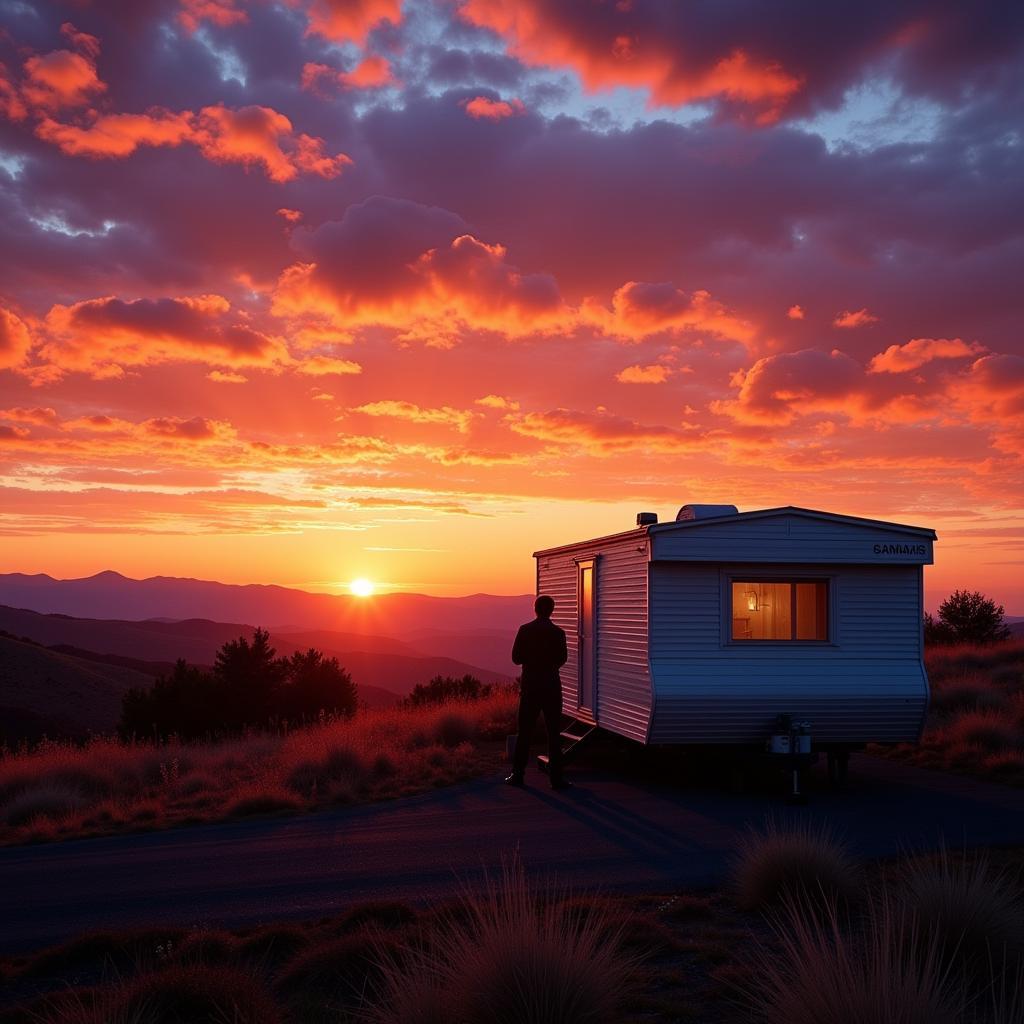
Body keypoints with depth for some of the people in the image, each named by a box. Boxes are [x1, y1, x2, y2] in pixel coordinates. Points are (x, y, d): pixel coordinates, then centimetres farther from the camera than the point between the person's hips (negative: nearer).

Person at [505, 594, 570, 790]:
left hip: (530, 686, 1)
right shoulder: (558, 633, -7)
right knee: (554, 733, 4)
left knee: (524, 731, 8)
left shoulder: (525, 630, -5)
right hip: (551, 687, -1)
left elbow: (516, 658, -3)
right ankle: (556, 777, 2)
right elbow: (562, 659, 2)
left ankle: (518, 774, 10)